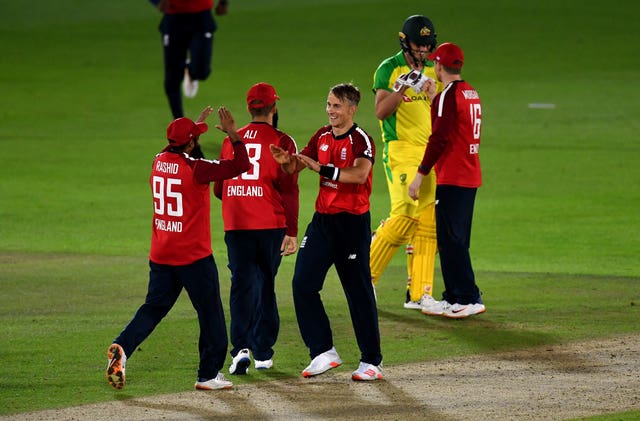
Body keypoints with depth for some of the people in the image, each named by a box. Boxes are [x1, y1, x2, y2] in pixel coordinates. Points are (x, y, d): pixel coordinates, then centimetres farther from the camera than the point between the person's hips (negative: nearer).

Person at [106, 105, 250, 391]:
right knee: (210, 313, 7)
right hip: (194, 257, -6)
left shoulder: (159, 162, 3)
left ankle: (122, 347, -11)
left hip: (160, 257, 6)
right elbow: (240, 166, -18)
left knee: (153, 308, 12)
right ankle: (209, 374, 11)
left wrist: (193, 127, 34)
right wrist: (233, 134, -10)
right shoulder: (195, 169, -17)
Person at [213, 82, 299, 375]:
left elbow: (219, 189, 14)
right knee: (265, 285, 10)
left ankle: (241, 347, -17)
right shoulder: (281, 142, -4)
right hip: (270, 227, -2)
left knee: (242, 285, 0)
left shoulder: (231, 141, 9)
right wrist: (292, 232, -9)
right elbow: (289, 189, -10)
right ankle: (263, 353, 14)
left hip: (236, 227, 2)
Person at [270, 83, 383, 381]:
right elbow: (295, 167, 13)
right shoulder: (322, 136, 10)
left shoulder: (361, 140, -11)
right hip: (323, 219, 7)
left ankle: (372, 361, 7)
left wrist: (321, 167, -29)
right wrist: (286, 161, -10)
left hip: (353, 222, -7)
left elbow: (359, 174, -28)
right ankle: (323, 353, 4)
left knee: (359, 290, -2)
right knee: (303, 283, -3)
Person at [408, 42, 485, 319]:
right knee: (454, 241, 15)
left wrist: (420, 175, -18)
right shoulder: (471, 93, 14)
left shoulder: (449, 95, -14)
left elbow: (439, 138, -20)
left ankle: (469, 299, -9)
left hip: (452, 180, -10)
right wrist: (434, 99, 27)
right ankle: (453, 298, 19)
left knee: (451, 241, -7)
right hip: (471, 178, 10)